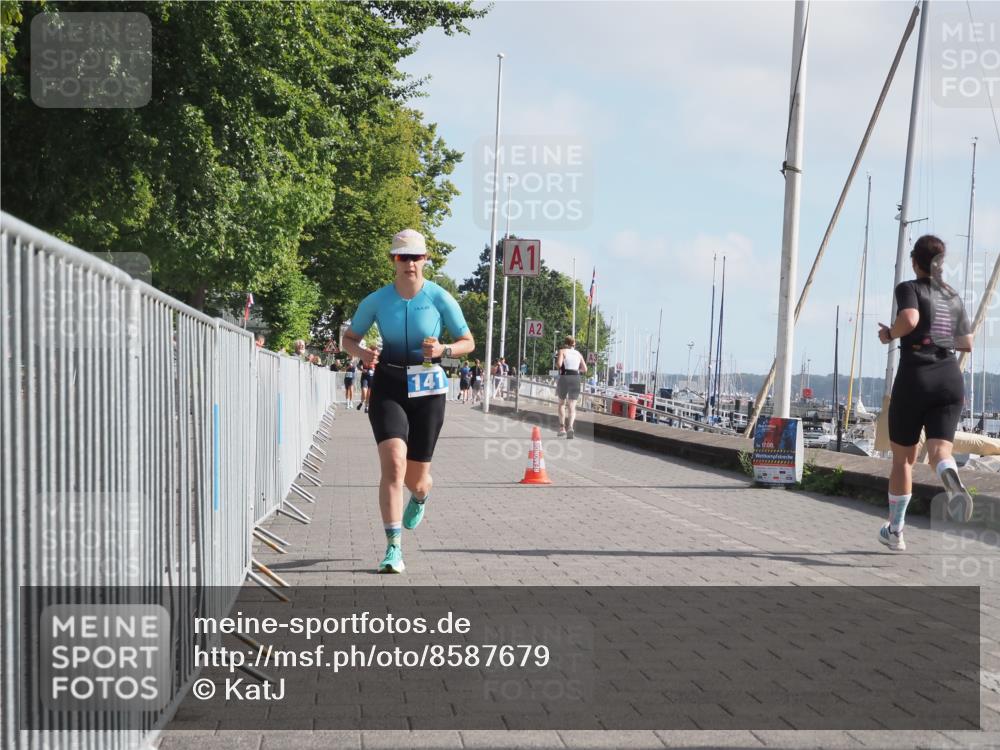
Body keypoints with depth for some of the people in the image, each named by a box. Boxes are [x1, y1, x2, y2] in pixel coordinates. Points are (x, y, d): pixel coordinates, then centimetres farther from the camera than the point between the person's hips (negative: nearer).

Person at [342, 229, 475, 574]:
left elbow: (468, 342, 4)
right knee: (393, 463, -22)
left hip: (427, 389, 0)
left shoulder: (440, 299, -5)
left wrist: (443, 349, -17)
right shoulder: (377, 300, -2)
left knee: (415, 479, 7)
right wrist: (362, 353, -13)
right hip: (388, 387, 0)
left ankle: (420, 496, 48)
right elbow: (348, 338, 9)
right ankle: (393, 548, -19)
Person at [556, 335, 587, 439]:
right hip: (576, 379, 2)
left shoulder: (562, 351, 4)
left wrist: (557, 366, 10)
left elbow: (559, 364, -12)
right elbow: (585, 369, 11)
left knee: (562, 403, 18)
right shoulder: (578, 354, 15)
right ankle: (570, 426, -22)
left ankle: (562, 427, 6)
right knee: (572, 406, 3)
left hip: (564, 377, -2)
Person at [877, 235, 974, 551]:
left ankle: (895, 530, 21)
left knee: (903, 457, 10)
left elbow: (909, 319, -23)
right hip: (950, 380, 4)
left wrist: (889, 334, -4)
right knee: (939, 449, -8)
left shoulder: (910, 288, -2)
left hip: (915, 377, -4)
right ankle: (953, 482, -47)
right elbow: (967, 344, 22)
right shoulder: (953, 296, 15)